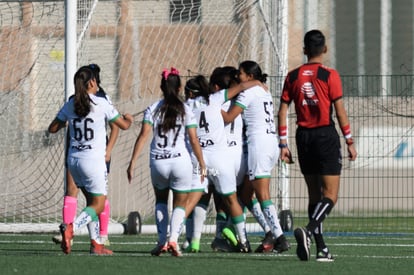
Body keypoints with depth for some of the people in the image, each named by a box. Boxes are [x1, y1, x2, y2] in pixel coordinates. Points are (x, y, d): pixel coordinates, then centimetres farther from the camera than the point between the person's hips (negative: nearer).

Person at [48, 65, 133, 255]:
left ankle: (96, 244, 15)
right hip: (93, 160, -6)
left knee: (92, 201, 18)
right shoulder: (101, 104, -9)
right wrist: (129, 119, 23)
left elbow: (52, 128, 11)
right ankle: (71, 228, -25)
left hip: (74, 159, 6)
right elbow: (123, 125, 0)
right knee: (98, 205, 0)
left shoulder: (70, 105, 3)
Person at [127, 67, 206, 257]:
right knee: (180, 204, 10)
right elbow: (194, 140, -3)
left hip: (158, 162, 1)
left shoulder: (153, 109, 2)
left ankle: (162, 241, 13)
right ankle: (173, 238, -13)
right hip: (180, 160, -1)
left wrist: (132, 163, -5)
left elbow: (143, 136, -6)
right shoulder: (185, 110, 0)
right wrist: (202, 164, 6)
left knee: (160, 200, 23)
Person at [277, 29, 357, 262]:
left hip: (303, 137, 5)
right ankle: (308, 231, -28)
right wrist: (350, 142, -1)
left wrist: (283, 143, 8)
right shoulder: (329, 75, -7)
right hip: (326, 136, -5)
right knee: (330, 196, -4)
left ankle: (322, 248, 9)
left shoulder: (293, 76, 5)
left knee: (314, 194, 12)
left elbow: (283, 110, 4)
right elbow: (340, 111, -7)